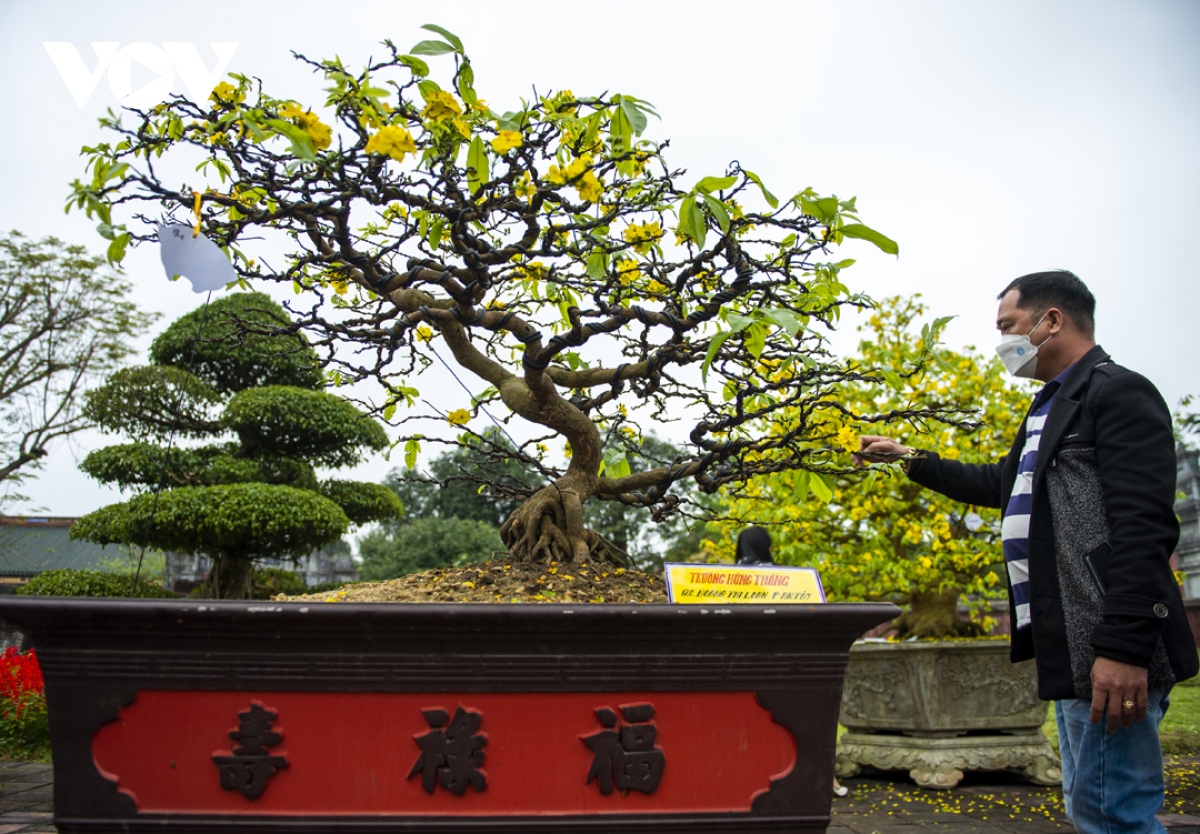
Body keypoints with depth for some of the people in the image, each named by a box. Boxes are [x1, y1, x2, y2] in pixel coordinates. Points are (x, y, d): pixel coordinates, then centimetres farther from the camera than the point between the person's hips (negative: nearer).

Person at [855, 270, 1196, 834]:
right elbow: (1000, 485, 36)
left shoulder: (1119, 393, -9)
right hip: (1070, 650, 10)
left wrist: (1124, 647, -25)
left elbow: (1144, 527, -19)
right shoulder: (1051, 408, 22)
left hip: (1113, 656, -10)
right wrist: (908, 459, 35)